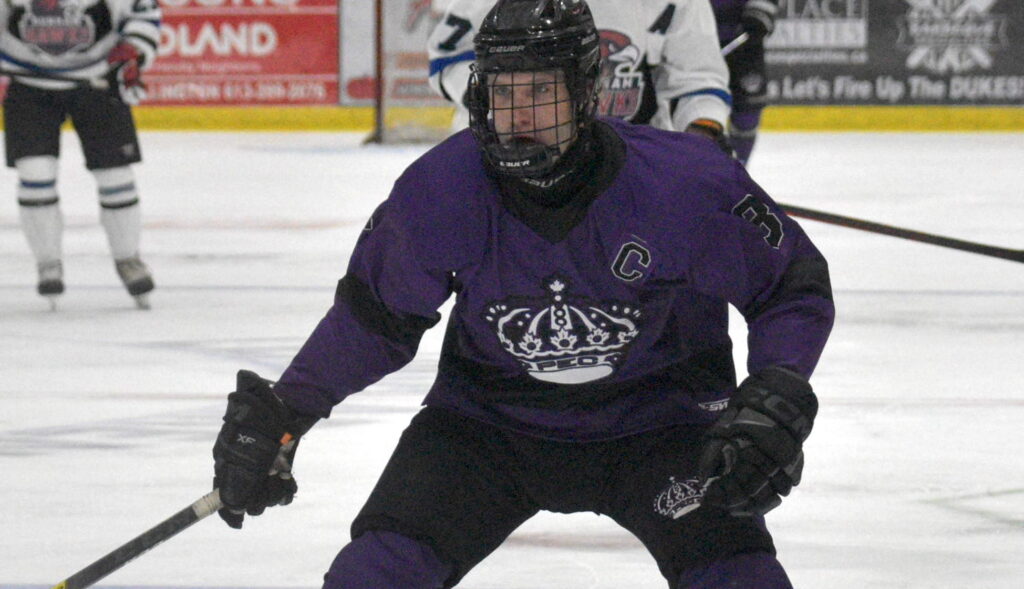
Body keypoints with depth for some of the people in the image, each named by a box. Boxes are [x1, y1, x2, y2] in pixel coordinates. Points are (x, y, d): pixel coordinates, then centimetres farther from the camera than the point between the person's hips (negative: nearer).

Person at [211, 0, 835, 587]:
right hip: (490, 417, 1)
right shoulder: (437, 193, -19)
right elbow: (375, 313, 0)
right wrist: (282, 413, -6)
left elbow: (796, 287, -11)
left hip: (654, 420, -1)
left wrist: (773, 406, -24)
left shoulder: (683, 183, -25)